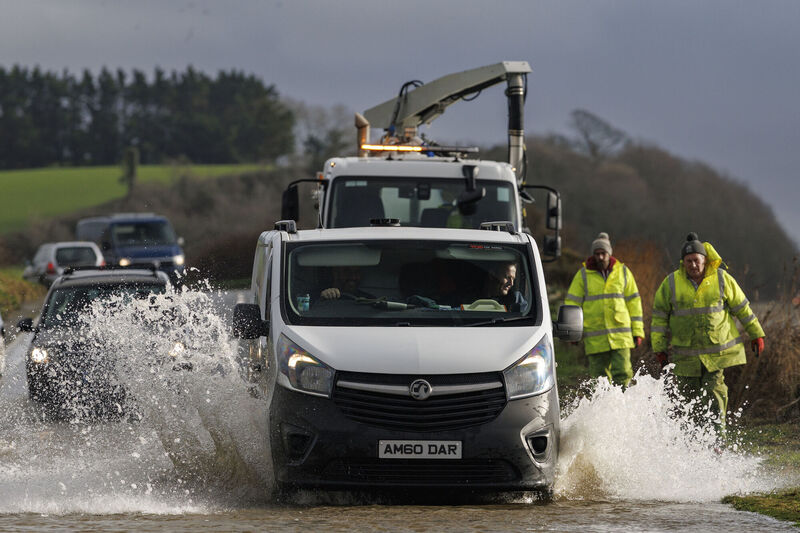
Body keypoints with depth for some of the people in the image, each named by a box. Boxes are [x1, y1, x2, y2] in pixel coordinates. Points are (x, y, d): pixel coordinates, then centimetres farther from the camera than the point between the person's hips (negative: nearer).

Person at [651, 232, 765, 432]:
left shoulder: (721, 279, -2)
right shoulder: (671, 283, -1)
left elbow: (742, 308, 8)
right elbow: (659, 317, 5)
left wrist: (756, 334, 12)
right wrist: (659, 349, 3)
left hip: (718, 348, -1)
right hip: (686, 353, 1)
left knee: (714, 390, -13)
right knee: (688, 392, 2)